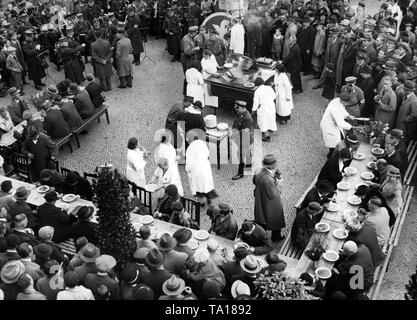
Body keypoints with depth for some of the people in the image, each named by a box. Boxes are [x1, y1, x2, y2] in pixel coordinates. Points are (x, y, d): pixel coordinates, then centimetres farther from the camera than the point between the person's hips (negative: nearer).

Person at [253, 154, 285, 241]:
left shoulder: (258, 172, -16)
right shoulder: (269, 179, -39)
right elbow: (273, 195, -29)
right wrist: (279, 184, -17)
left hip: (260, 202, 7)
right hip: (271, 205, -7)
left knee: (262, 218, 29)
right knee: (276, 220, 21)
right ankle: (276, 237, 44)